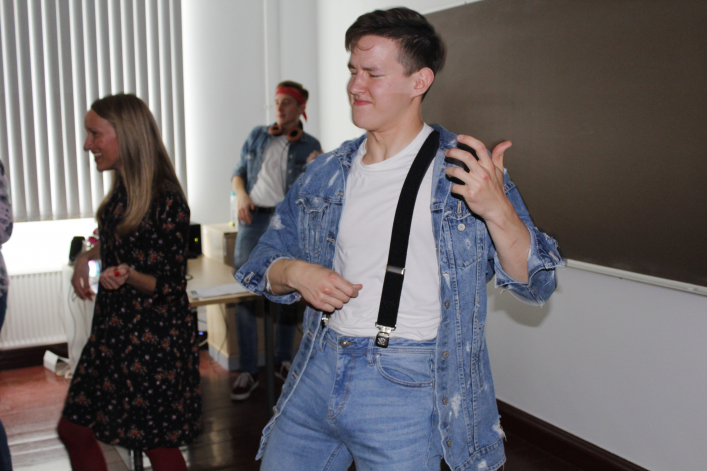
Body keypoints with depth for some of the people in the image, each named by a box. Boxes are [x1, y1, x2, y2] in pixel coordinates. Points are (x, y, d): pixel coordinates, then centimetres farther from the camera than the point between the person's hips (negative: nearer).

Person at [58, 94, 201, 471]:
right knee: (73, 429, 14)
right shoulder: (121, 192, 6)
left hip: (155, 341, -8)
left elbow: (170, 286, -15)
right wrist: (86, 256, 7)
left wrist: (130, 276, -33)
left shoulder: (166, 201, -18)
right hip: (112, 333, 9)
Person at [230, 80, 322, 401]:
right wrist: (241, 194, -2)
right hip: (254, 219, 1)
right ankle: (248, 370, -2)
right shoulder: (257, 136, 16)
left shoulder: (310, 146, 10)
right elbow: (239, 172, 18)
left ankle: (282, 360, 19)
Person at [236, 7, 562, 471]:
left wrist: (497, 210, -26)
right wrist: (295, 273, -9)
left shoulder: (466, 170, -5)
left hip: (406, 387, -4)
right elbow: (264, 261, 14)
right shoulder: (326, 174, 7)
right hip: (319, 370, 5)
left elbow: (536, 284, -8)